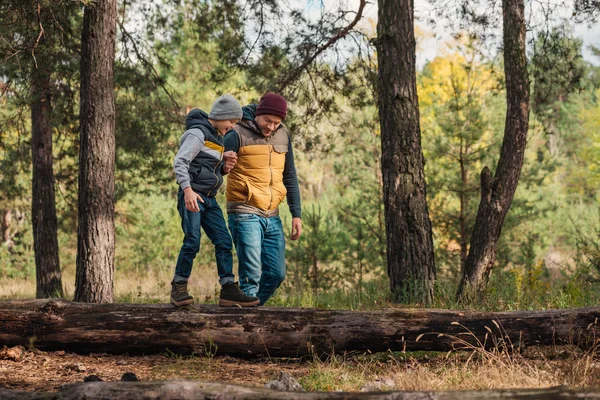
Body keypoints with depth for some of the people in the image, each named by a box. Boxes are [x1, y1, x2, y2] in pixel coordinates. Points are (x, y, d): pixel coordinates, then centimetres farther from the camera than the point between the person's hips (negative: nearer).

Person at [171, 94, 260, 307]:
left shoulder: (217, 138, 20)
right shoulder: (197, 134, -8)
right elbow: (180, 162, -17)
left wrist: (225, 166, 5)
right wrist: (187, 189, -29)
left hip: (209, 199, 9)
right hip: (192, 196, -8)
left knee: (224, 242, -1)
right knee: (192, 242, -15)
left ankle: (229, 290, -1)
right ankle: (178, 288, -4)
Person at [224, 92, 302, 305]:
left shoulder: (283, 136, 10)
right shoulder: (238, 135, -9)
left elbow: (290, 177, 18)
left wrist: (296, 214, 14)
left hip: (272, 217, 6)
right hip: (245, 214, -6)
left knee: (276, 273, 5)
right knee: (251, 274, -11)